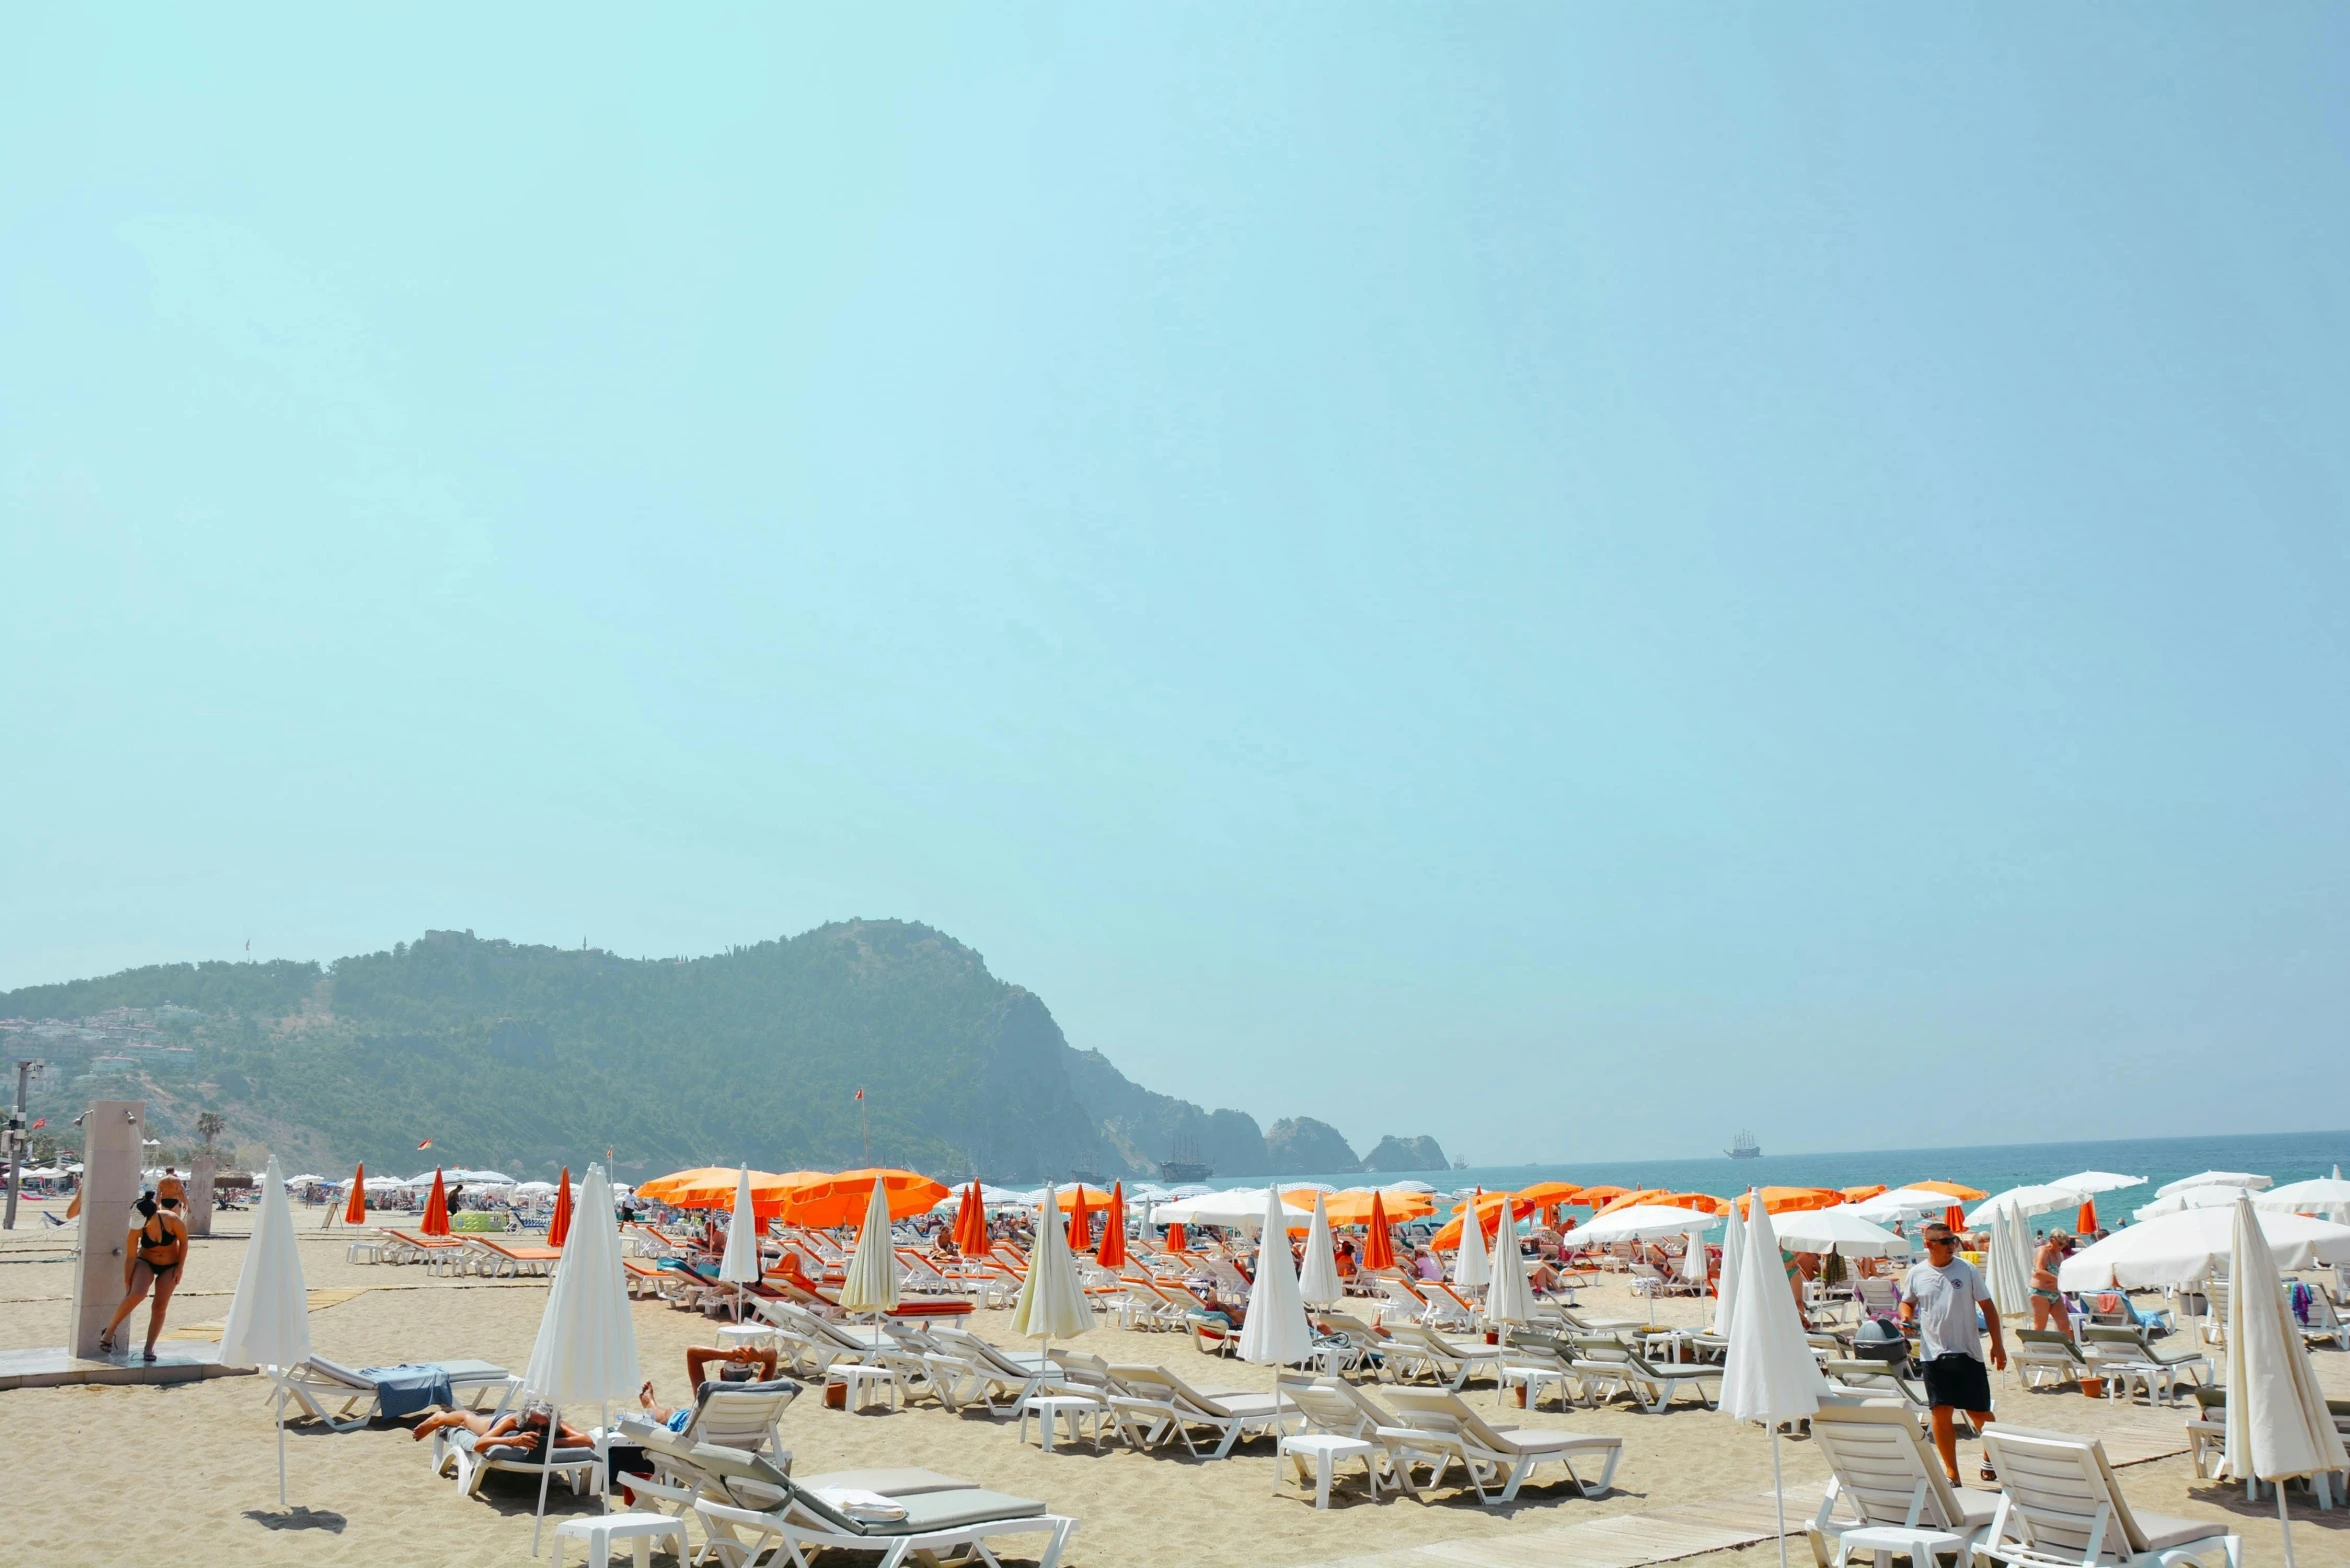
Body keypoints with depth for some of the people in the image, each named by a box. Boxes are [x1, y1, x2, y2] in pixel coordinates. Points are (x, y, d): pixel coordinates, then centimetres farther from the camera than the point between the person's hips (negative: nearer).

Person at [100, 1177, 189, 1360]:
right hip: (146, 1262, 0)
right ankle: (109, 1331, -11)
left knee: (160, 1307, -3)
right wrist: (126, 1282, -11)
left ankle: (149, 1347, 9)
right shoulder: (136, 1229, -23)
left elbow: (183, 1242, -12)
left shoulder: (172, 1220, -27)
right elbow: (130, 1257, -15)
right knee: (136, 1294, -28)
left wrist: (180, 1268, -10)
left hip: (170, 1266, 0)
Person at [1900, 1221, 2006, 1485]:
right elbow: (1907, 1303, 16)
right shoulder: (1917, 1273, 2)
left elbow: (1987, 1307, 1)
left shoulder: (1967, 1269, -3)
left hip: (1968, 1353, -1)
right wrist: (1906, 1316, -6)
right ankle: (1951, 1473, 11)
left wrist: (1997, 1344, -2)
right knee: (1941, 1413, 1)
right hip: (1934, 1353, 1)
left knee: (1979, 1412, 5)